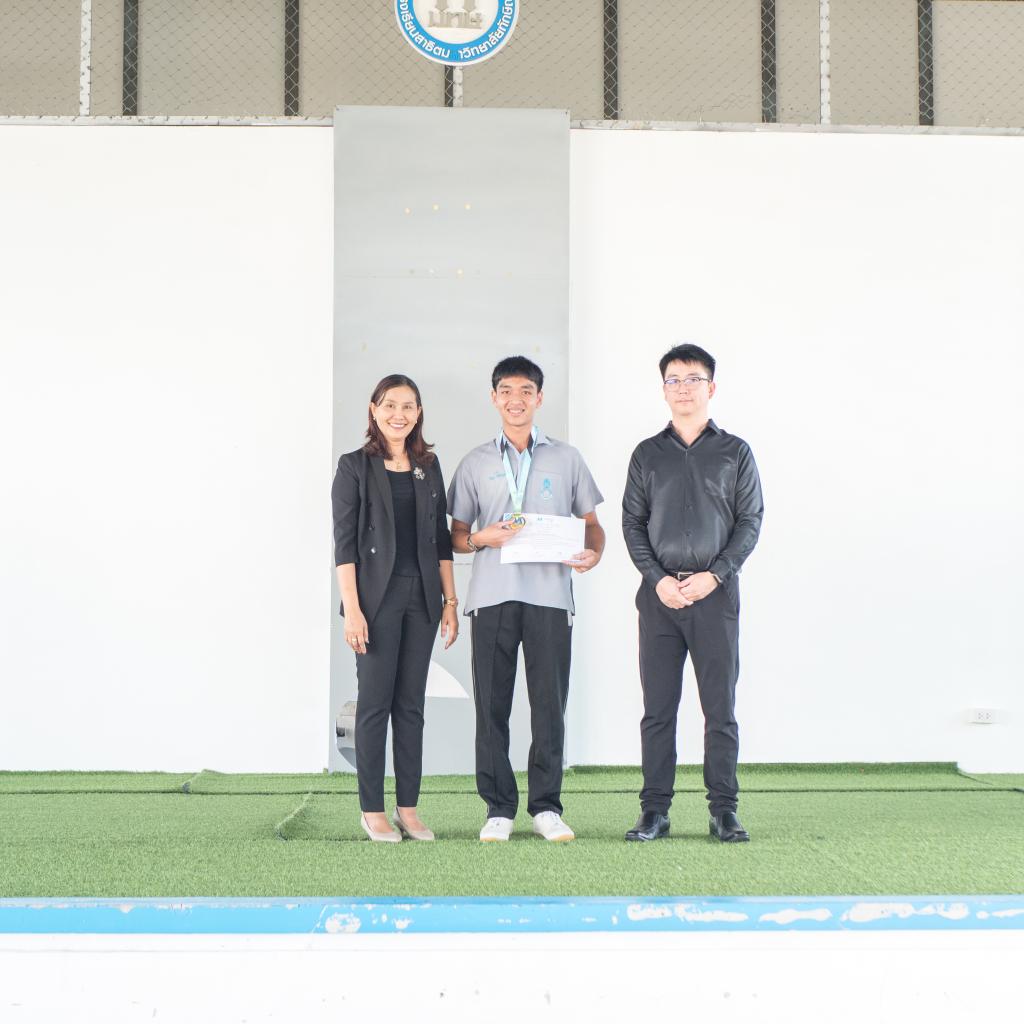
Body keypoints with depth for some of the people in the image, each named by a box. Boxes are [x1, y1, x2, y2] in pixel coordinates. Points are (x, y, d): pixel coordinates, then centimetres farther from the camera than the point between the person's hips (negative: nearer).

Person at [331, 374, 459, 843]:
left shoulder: (429, 466, 11)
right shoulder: (355, 466, -2)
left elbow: (442, 538, 12)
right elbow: (344, 543, -6)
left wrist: (450, 601, 7)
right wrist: (352, 609, -13)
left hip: (422, 598, 4)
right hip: (377, 597, -4)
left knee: (411, 703, 7)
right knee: (375, 702, 0)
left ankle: (408, 807, 13)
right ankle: (371, 810, 7)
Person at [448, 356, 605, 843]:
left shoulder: (566, 458, 12)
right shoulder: (475, 463, 13)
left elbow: (592, 522, 14)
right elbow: (457, 537, 13)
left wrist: (593, 553, -8)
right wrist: (484, 538, -8)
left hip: (549, 596, 0)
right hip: (492, 596, 1)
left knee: (550, 704, -1)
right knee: (491, 704, 0)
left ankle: (546, 806, 8)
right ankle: (499, 808, 7)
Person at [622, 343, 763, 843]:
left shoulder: (735, 452, 7)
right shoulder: (648, 454, 11)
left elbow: (750, 521, 3)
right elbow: (632, 522, 7)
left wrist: (714, 575, -10)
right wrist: (658, 579, -7)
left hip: (715, 592, -1)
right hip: (659, 592, 1)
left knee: (720, 707, 0)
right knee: (657, 708, 2)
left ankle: (723, 810, 7)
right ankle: (655, 811, 7)